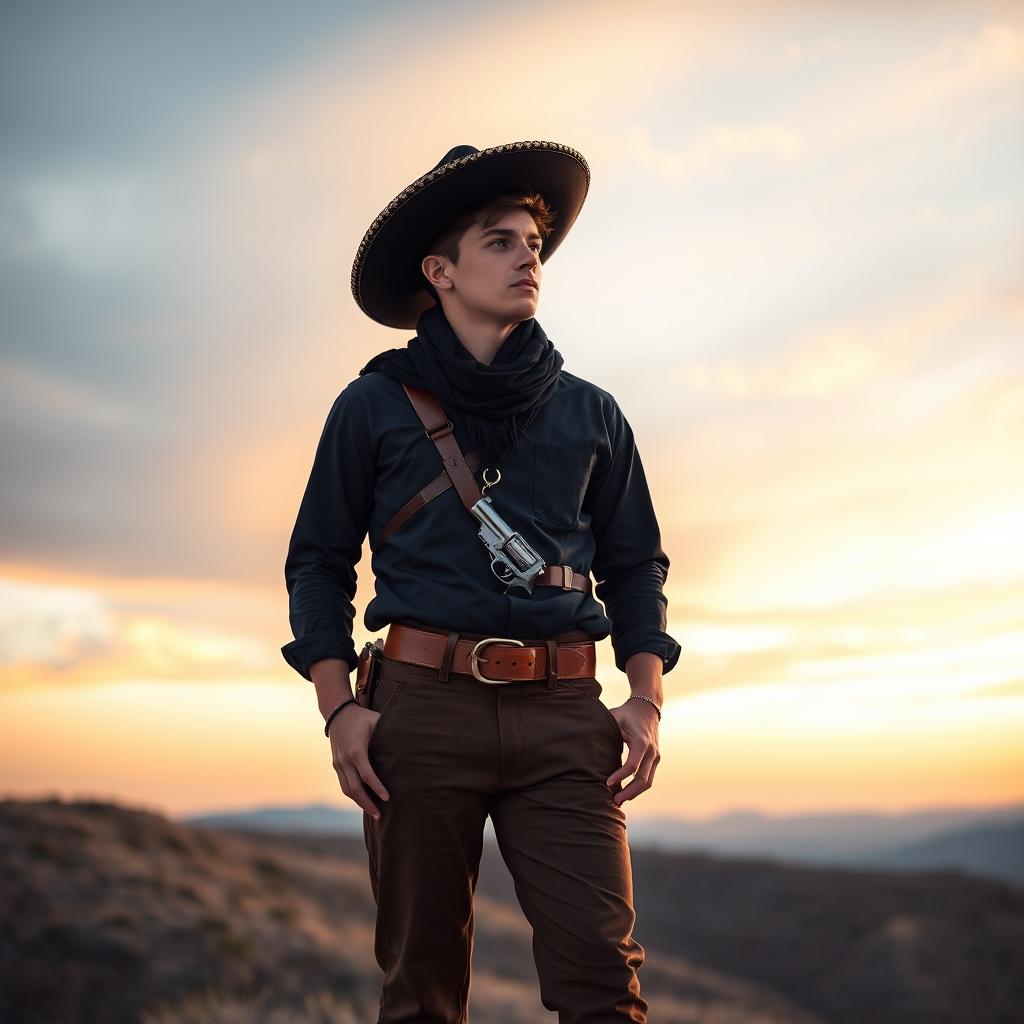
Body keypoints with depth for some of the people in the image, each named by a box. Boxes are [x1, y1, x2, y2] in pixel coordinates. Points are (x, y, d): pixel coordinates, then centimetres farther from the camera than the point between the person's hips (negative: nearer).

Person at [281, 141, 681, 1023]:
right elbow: (319, 563, 10)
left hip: (562, 716, 1)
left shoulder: (591, 414, 15)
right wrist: (338, 709, -2)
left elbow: (635, 564, 18)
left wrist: (646, 696, 4)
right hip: (424, 703, -1)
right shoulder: (374, 406, 8)